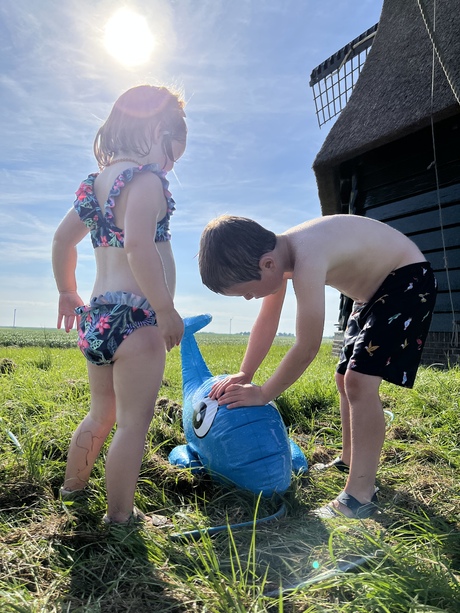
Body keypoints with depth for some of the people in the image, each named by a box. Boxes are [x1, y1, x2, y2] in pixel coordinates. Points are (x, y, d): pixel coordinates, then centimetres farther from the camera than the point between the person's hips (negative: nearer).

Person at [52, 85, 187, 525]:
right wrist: (167, 310, -21)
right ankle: (120, 516, 17)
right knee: (133, 423, 4)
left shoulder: (98, 180, 16)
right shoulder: (146, 177, -10)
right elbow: (139, 245, -25)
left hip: (96, 315, 9)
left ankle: (72, 487, 45)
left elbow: (62, 240, 21)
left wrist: (68, 293, 30)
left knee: (101, 415, 25)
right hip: (135, 318, -9)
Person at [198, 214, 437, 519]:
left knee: (360, 381, -19)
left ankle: (359, 496, -8)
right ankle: (350, 463, 30)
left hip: (409, 280, -9)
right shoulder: (277, 254, -9)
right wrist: (244, 375, 0)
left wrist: (263, 394, -18)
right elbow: (267, 321, 1)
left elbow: (307, 347, -31)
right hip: (374, 291, 9)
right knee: (346, 379, 12)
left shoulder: (306, 260, -37)